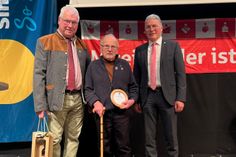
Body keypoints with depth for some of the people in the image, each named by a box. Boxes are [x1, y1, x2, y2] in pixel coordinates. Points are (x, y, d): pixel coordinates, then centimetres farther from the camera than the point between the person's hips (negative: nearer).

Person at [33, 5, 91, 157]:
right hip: (57, 99, -4)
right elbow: (39, 74, -7)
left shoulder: (81, 44, 13)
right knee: (54, 139, 1)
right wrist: (40, 105, -12)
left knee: (73, 138, 11)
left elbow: (88, 70, 20)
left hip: (78, 99, 5)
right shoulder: (45, 42, -2)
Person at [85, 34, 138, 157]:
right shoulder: (93, 66, 7)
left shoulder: (125, 65, 12)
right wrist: (95, 102, -12)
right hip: (102, 112, 0)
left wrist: (132, 100, -2)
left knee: (124, 146, 5)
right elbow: (88, 89, 4)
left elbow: (133, 86, 15)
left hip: (122, 112, 1)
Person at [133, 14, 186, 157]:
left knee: (171, 136, 7)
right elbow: (137, 76, 11)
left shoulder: (173, 46, 3)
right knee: (149, 137, 10)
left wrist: (181, 98, -8)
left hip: (167, 95, -2)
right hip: (148, 96, 2)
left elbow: (180, 74, -1)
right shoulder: (139, 50, 9)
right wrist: (137, 99, 6)